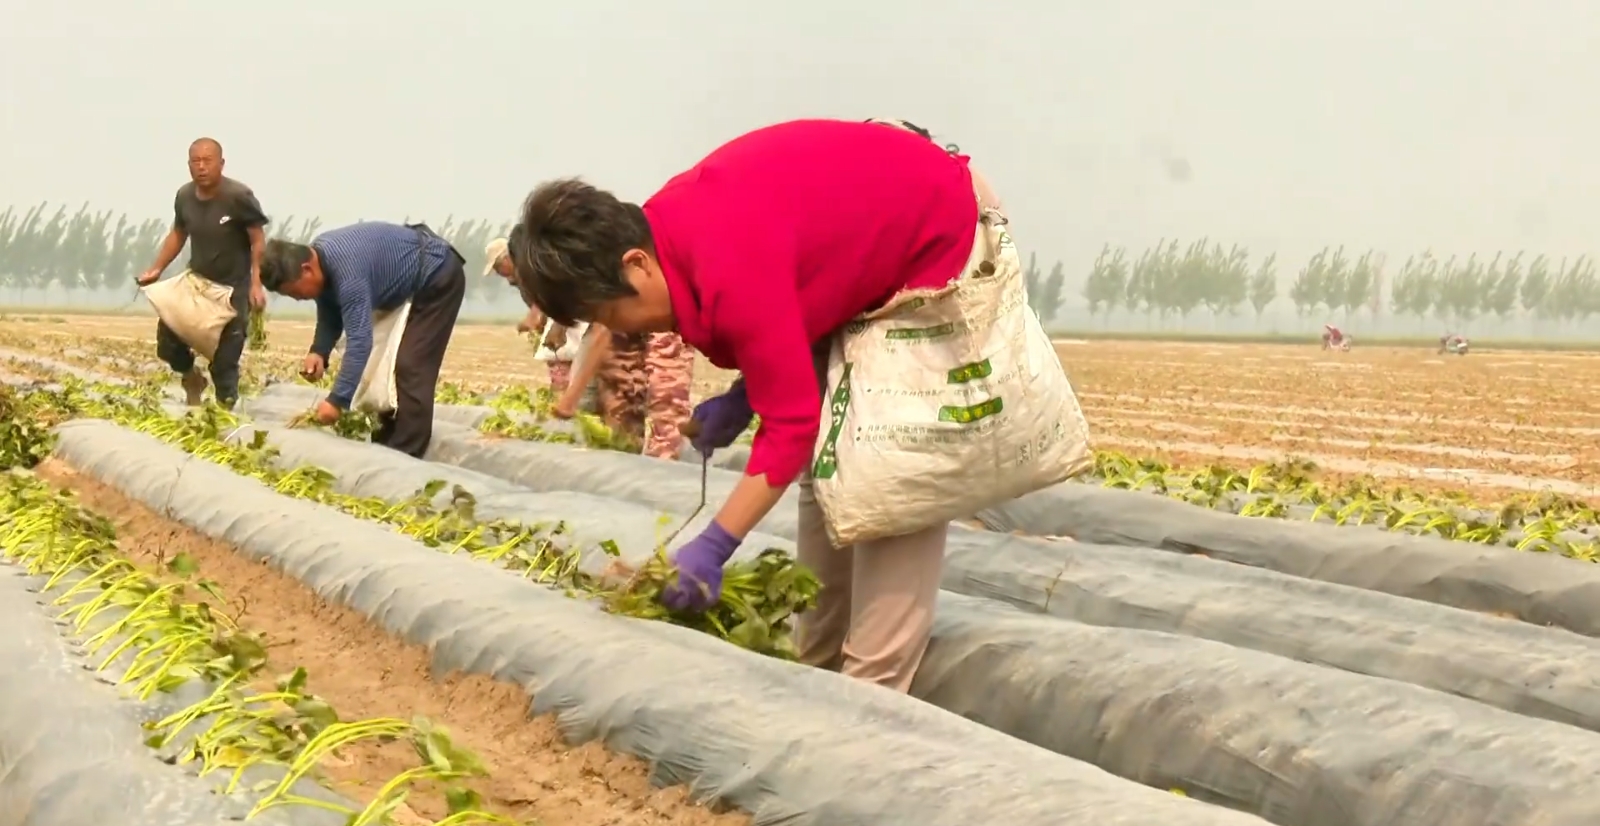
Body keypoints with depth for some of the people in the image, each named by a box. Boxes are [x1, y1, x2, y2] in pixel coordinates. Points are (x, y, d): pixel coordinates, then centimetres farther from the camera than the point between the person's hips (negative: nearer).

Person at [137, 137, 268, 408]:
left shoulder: (239, 197, -21)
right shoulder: (184, 196, -4)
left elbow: (258, 241, -14)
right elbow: (178, 234, 12)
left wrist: (256, 284, -21)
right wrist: (156, 269, 3)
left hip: (232, 289, -5)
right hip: (195, 282, 5)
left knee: (224, 363, -6)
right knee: (166, 340, 0)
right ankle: (191, 377, 31)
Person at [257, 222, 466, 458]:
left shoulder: (347, 270, -35)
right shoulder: (318, 259, -6)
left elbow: (359, 340, -37)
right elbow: (330, 317, 7)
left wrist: (337, 400, -36)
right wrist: (319, 352, -12)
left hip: (439, 277, -10)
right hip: (414, 283, 10)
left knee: (411, 368, -16)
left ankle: (405, 454, -14)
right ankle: (387, 444, 21)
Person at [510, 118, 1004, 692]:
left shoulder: (729, 269, -38)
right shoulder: (668, 229, -10)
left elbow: (792, 421, -33)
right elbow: (778, 315, 5)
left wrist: (714, 547, -32)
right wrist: (743, 396, -11)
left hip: (937, 239, -10)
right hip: (864, 248, 10)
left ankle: (873, 684, -10)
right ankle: (816, 663, 15)